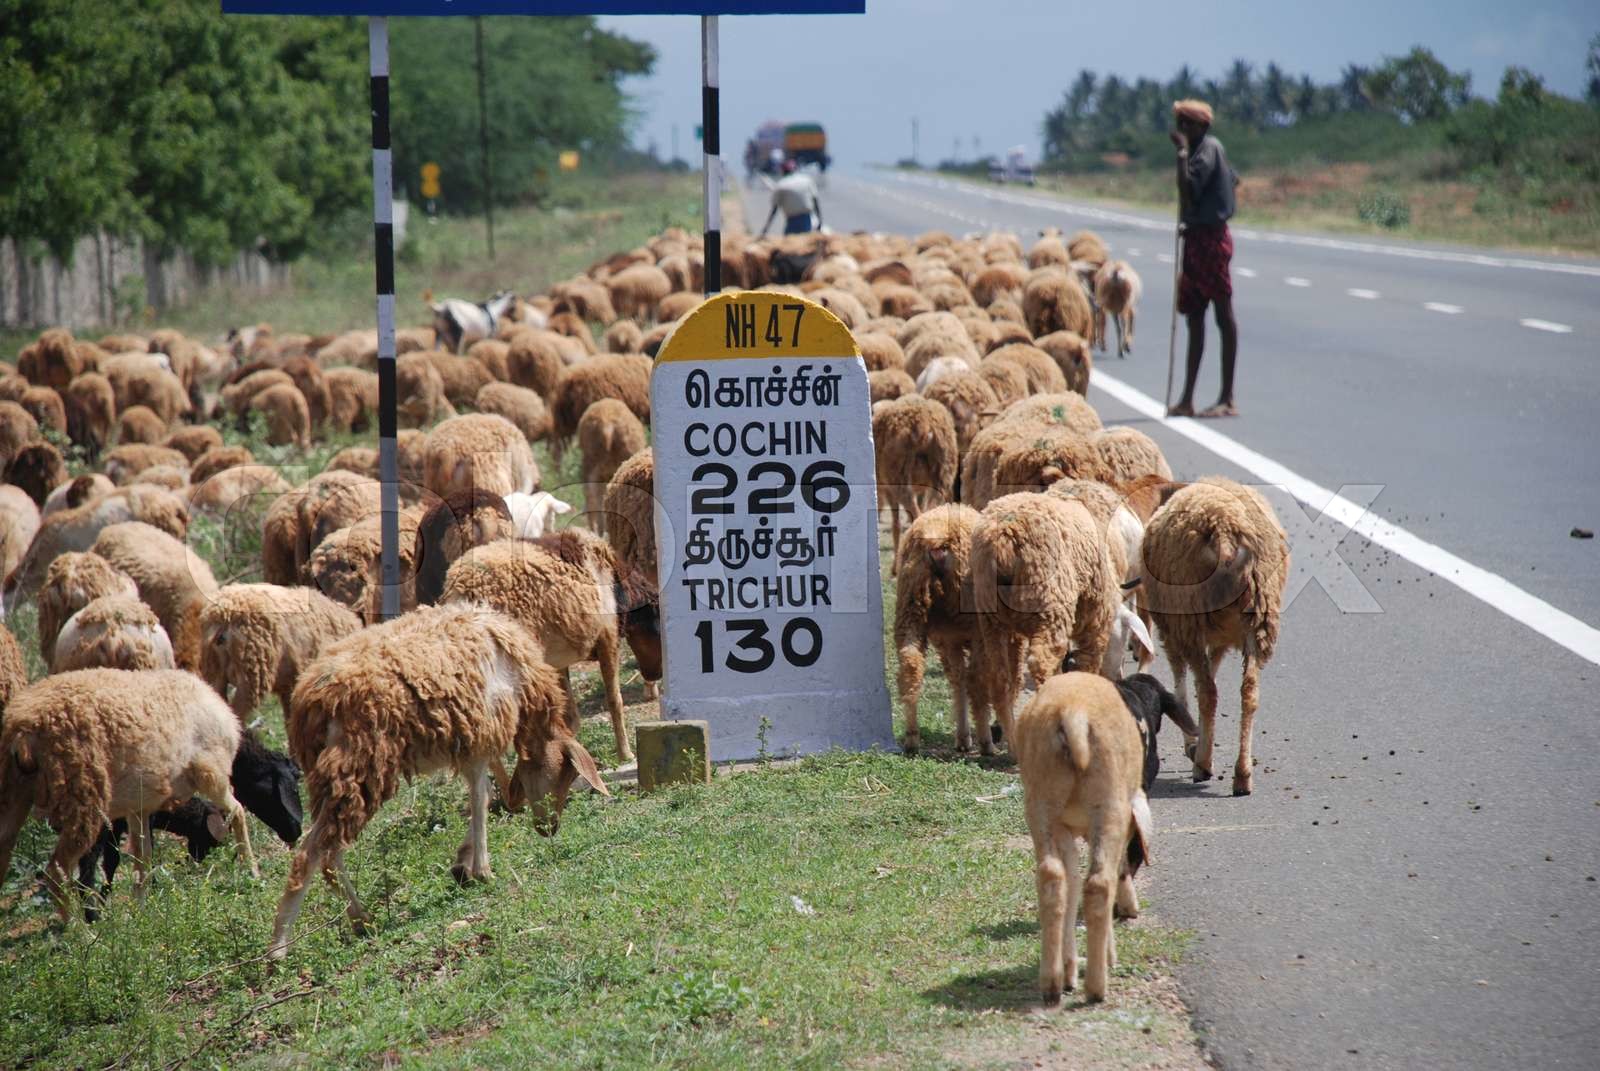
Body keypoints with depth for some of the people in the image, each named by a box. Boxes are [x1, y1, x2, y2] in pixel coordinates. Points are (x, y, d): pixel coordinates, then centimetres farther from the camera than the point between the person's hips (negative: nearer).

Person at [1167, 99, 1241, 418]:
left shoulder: (1208, 150, -14)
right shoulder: (1207, 148, 14)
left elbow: (1188, 190, -26)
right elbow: (1233, 179, 25)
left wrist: (1182, 152, -21)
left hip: (1210, 239, -10)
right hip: (1198, 237, 10)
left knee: (1223, 313, -6)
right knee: (1194, 316, 10)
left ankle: (1228, 399, -4)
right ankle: (1187, 400, 14)